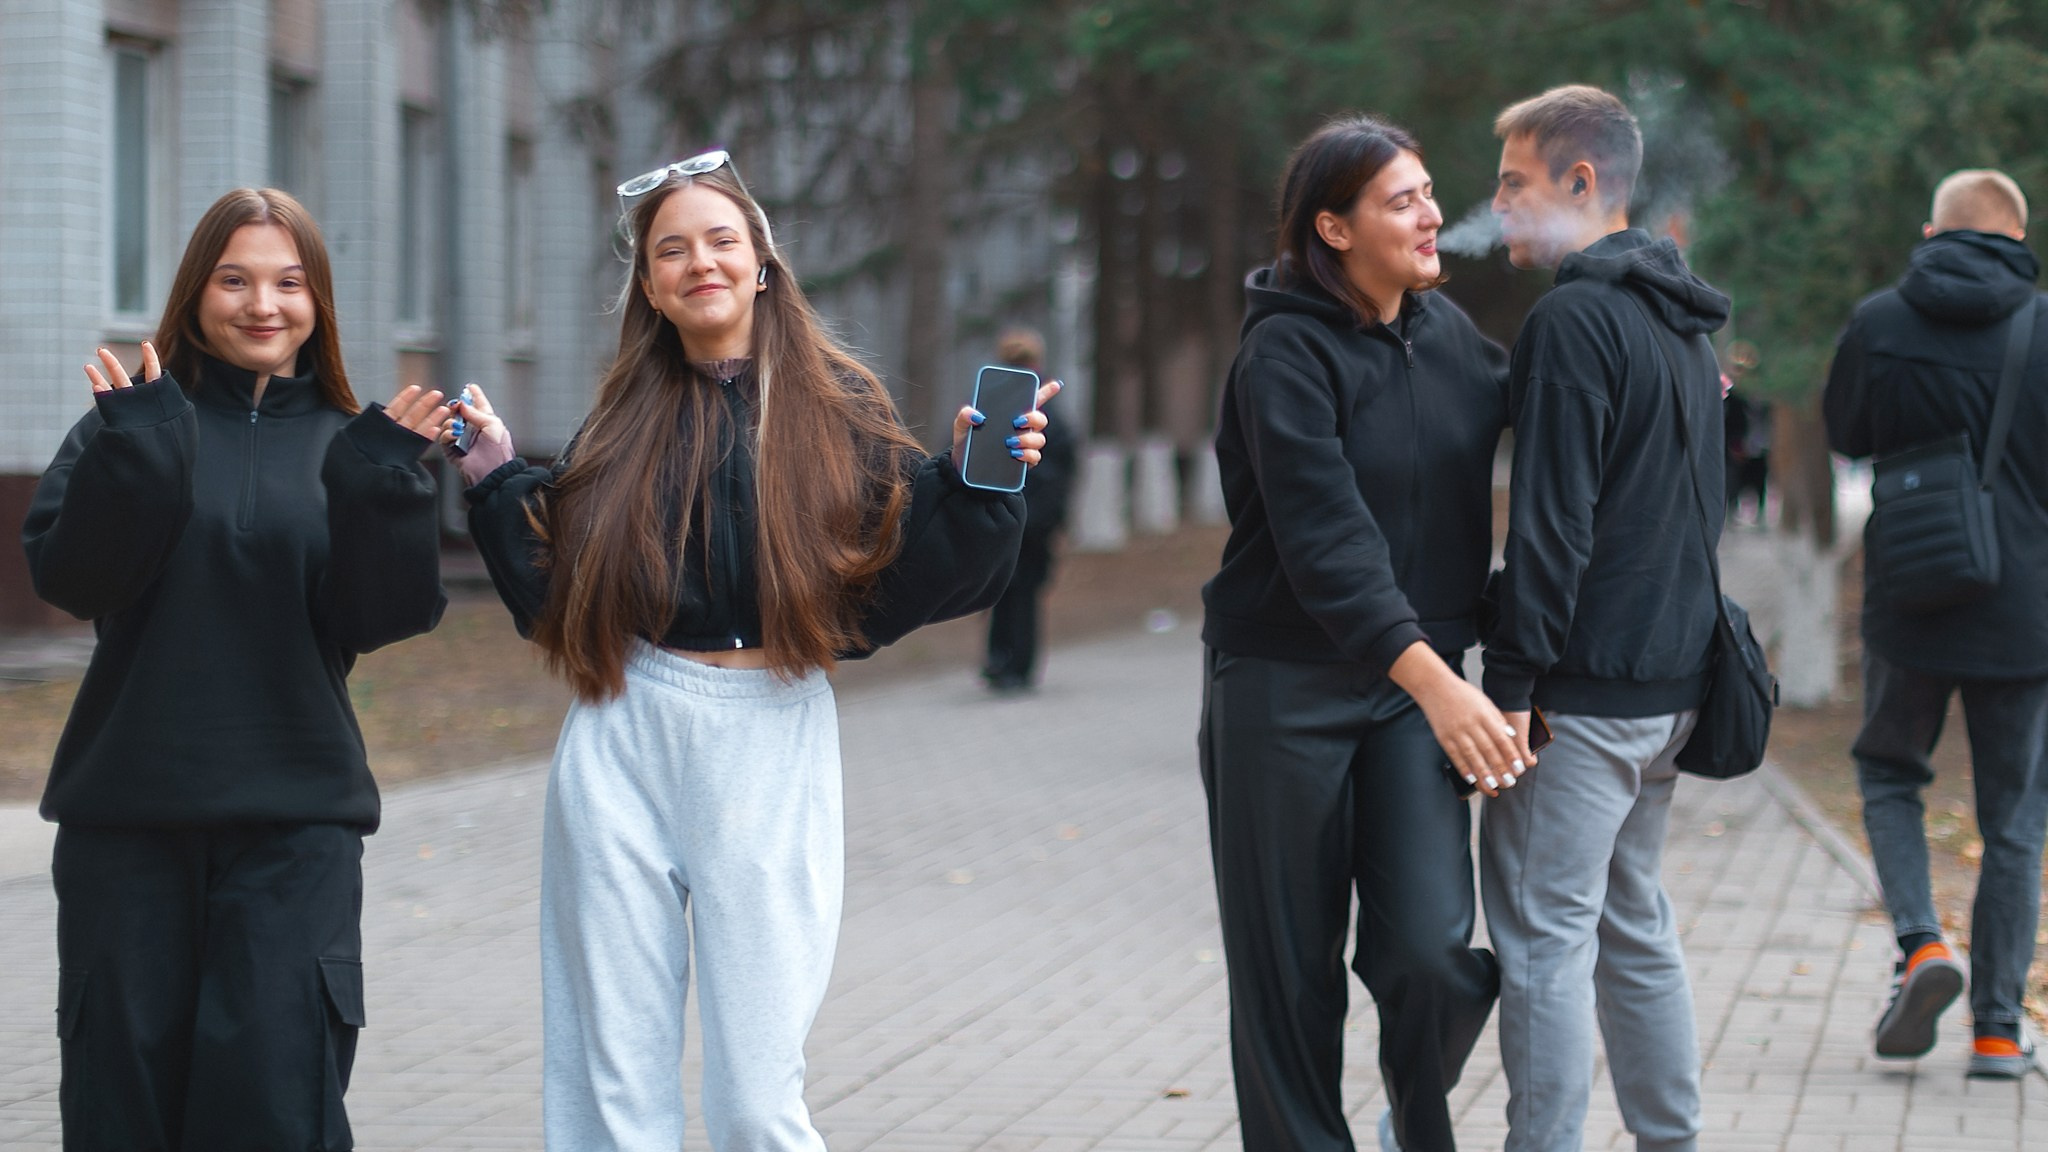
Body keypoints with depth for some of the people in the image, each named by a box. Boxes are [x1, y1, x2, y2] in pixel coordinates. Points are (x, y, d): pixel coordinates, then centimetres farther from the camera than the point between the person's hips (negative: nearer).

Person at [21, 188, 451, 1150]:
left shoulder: (344, 447, 7)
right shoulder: (129, 425, 5)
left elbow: (380, 617, -4)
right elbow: (68, 575, -9)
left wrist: (383, 482, -16)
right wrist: (136, 447, -19)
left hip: (295, 818, 0)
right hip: (127, 811, 0)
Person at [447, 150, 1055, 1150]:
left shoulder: (834, 404, 4)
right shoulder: (627, 419, 12)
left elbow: (905, 568, -4)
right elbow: (555, 584, 12)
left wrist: (978, 479, -17)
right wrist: (496, 480, 8)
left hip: (769, 742, -3)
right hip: (623, 740, 3)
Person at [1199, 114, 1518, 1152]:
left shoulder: (1443, 331, 7)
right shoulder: (1286, 351, -13)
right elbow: (1325, 540, -24)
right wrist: (1434, 682, -34)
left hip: (1414, 685, 4)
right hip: (1284, 687, -4)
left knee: (1431, 949, -10)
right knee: (1289, 974, 3)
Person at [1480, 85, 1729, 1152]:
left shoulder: (1573, 320, -14)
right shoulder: (1680, 324, 16)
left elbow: (1554, 522, -19)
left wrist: (1510, 682, -17)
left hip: (1585, 691, -9)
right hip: (1670, 682, 9)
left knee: (1544, 937, -6)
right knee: (1633, 927, 16)